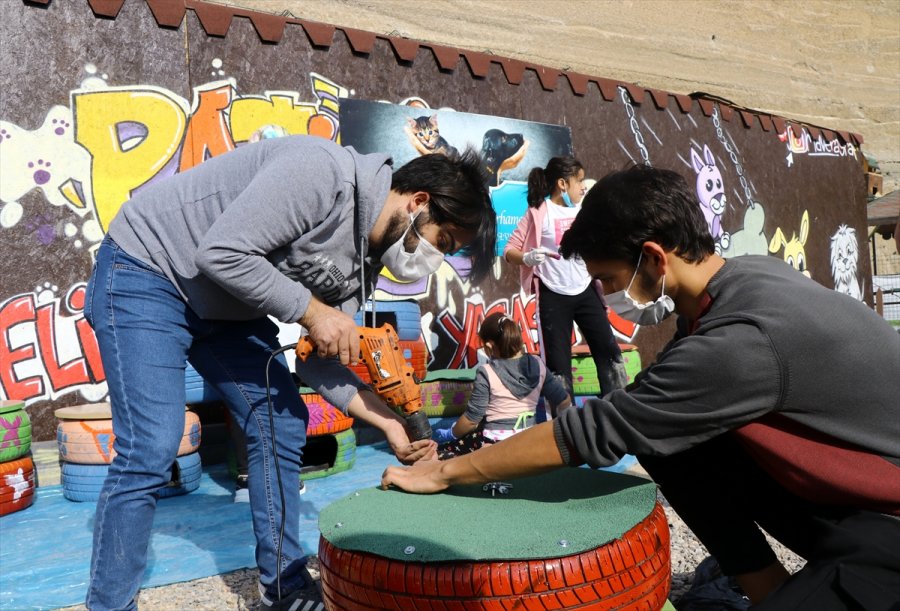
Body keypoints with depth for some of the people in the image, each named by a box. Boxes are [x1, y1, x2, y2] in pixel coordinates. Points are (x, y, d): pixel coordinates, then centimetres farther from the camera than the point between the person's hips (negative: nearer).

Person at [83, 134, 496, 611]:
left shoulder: (364, 260, -2)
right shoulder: (322, 172, -29)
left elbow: (320, 360, -2)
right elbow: (221, 253, -33)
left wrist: (389, 422, -10)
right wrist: (312, 310, -25)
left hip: (225, 304, 8)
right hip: (146, 272, -8)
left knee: (282, 426, 4)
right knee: (150, 450, -15)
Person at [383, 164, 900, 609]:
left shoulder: (740, 341, -32)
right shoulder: (747, 275, -5)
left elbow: (592, 432, -26)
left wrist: (444, 473, -16)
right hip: (835, 485, 8)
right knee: (664, 436, -3)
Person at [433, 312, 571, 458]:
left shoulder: (486, 373, -16)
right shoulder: (537, 365, -3)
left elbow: (472, 418, -11)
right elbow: (564, 402, 4)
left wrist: (451, 434, 7)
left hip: (494, 442, -6)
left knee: (440, 450, 5)